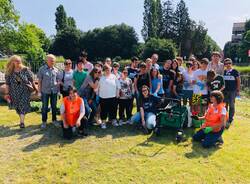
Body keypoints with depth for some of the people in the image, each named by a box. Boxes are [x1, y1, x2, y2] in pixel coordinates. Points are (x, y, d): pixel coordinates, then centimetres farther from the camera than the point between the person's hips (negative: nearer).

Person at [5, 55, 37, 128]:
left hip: (25, 91, -2)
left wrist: (35, 88, 3)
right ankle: (22, 119, 32)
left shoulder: (25, 70, -6)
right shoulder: (9, 72, -2)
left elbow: (31, 80, 0)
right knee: (17, 106, 12)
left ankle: (22, 122, -4)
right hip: (15, 92, 3)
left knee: (23, 105, -8)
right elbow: (7, 83, 1)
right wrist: (7, 93, 1)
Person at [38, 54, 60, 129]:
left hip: (54, 91, 2)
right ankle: (44, 121, 20)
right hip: (45, 91, -2)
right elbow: (39, 81, -1)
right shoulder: (42, 69, -4)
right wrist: (39, 91, -3)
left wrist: (58, 90, 6)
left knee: (54, 106, 12)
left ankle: (54, 120, 27)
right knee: (44, 107, 7)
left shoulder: (56, 70, 3)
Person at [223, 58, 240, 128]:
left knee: (231, 105, 3)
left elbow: (238, 81, -1)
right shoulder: (223, 72, 6)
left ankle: (230, 119, 12)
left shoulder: (235, 71, -2)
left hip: (232, 91, -3)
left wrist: (238, 90, -6)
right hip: (225, 91, 3)